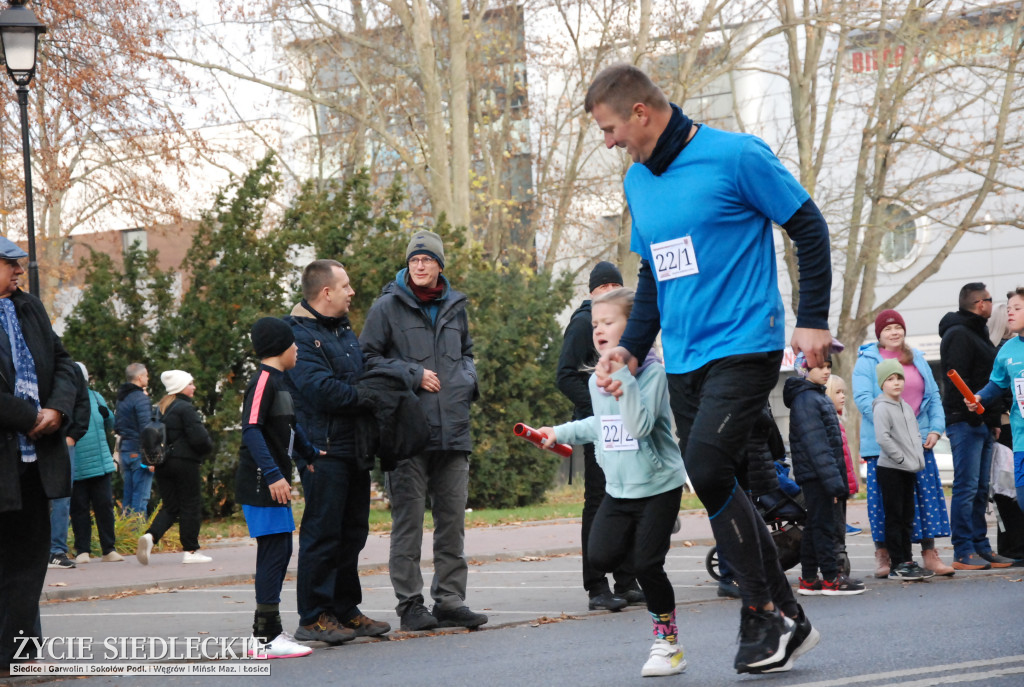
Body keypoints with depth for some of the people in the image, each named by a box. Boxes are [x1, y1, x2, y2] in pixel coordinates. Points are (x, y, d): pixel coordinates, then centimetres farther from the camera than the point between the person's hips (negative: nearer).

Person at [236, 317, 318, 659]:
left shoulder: (278, 381, 17)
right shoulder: (263, 380, -14)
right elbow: (251, 429, -22)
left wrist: (312, 455, 26)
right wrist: (273, 474, -26)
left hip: (274, 483, 10)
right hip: (260, 484, -10)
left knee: (279, 552, 13)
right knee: (274, 551, -11)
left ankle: (265, 629, 20)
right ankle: (268, 638, -10)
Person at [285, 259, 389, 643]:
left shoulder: (344, 330, 19)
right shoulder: (299, 334, -12)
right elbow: (322, 389, -22)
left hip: (353, 449, 9)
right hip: (323, 449, -9)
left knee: (352, 532, 12)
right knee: (322, 532, -7)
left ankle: (346, 612, 20)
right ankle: (313, 618, -2)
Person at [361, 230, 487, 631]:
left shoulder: (454, 308, 15)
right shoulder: (388, 307, 0)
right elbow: (367, 358, -1)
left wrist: (468, 380, 7)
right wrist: (413, 375, -10)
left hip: (453, 430, 5)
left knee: (452, 519, 7)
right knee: (408, 519, -3)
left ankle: (450, 600, 13)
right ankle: (410, 603, 3)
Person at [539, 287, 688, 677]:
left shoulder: (651, 371, -16)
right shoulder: (598, 380, 6)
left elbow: (640, 426, -29)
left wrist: (624, 377, -32)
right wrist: (561, 433, 19)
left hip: (658, 485, -6)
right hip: (618, 488, 6)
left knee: (647, 565, -8)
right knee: (600, 557, -10)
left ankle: (667, 644, 8)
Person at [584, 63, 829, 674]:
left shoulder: (736, 156, -8)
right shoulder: (638, 181, 13)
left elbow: (809, 228, -4)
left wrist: (812, 320, -8)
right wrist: (630, 348, 13)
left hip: (745, 345, -7)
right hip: (684, 359, 7)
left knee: (708, 470, -21)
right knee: (718, 489, 4)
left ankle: (765, 613, -7)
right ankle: (787, 621, 14)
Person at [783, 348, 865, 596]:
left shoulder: (819, 397, 18)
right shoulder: (805, 400, -14)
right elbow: (816, 445, -20)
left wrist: (841, 481, 20)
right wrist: (833, 481, -23)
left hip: (816, 477, 10)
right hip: (816, 474, -10)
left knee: (815, 525, 11)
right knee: (823, 524, -6)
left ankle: (809, 580, 15)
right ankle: (831, 578, -3)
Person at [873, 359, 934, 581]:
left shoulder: (906, 407, 15)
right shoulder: (882, 407, -10)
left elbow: (916, 435, 19)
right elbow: (883, 438, -20)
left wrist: (918, 459, 5)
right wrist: (902, 458, -18)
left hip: (908, 470, 8)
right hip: (890, 469, -8)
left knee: (906, 517, 12)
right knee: (894, 517, -5)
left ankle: (907, 560, 18)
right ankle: (896, 565, -3)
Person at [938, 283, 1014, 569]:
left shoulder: (977, 333, 22)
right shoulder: (958, 335, -10)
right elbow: (957, 380, -19)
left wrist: (993, 420, 17)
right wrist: (974, 413, -21)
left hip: (982, 424, 10)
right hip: (965, 423, -10)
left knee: (980, 489, 11)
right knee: (966, 487, -9)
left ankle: (981, 548, 14)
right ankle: (963, 553, -9)